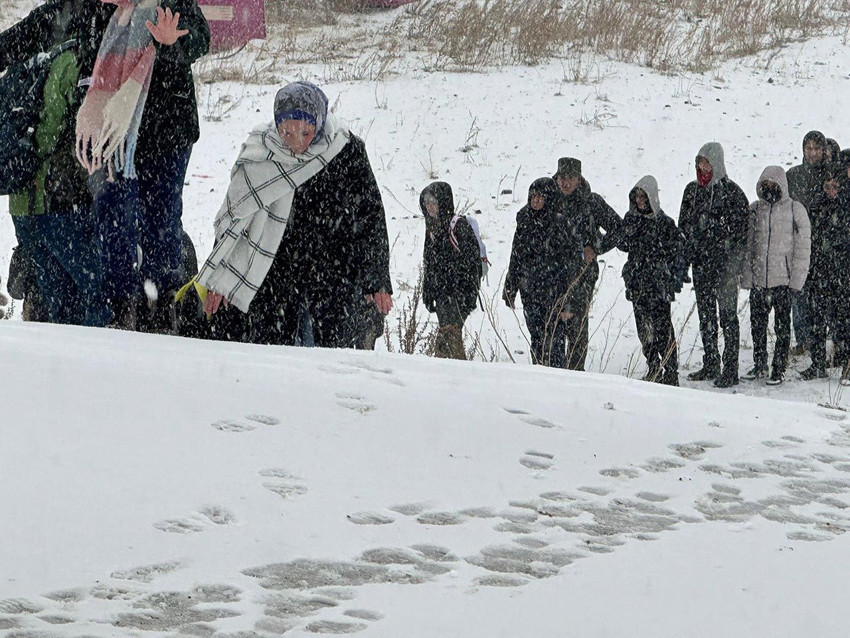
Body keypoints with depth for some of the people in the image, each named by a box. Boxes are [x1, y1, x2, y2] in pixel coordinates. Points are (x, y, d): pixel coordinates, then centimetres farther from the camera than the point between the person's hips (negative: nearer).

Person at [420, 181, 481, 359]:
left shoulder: (458, 225, -7)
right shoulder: (432, 227, 15)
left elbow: (471, 259, -11)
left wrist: (468, 293, -17)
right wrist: (427, 293, 18)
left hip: (458, 290, -7)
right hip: (441, 291, 7)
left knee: (448, 334, -17)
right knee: (451, 336, 7)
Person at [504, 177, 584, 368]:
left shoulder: (562, 225, -10)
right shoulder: (525, 222, 8)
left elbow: (572, 265, -11)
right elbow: (516, 259, 17)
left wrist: (569, 302, -14)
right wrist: (510, 291, 16)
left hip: (554, 294, -5)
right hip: (530, 294, 6)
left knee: (554, 340, -7)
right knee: (536, 340, 9)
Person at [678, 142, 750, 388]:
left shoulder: (731, 192, -7)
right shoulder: (692, 190, 11)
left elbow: (740, 229, -9)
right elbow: (683, 225, 18)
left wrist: (732, 262, -14)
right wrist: (686, 255, 7)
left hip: (723, 264, -6)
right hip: (700, 264, 6)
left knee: (727, 316, -4)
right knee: (705, 316, 12)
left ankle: (730, 370, -3)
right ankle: (710, 365, 21)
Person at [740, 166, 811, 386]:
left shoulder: (795, 210, -2)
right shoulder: (755, 210, 9)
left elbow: (803, 245, -3)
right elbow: (747, 244, 12)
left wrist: (797, 278, -9)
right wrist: (746, 276, 4)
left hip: (783, 278, -4)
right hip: (758, 277, 4)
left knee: (782, 326, 1)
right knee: (757, 324, 9)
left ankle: (779, 369, 7)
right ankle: (759, 365, 23)